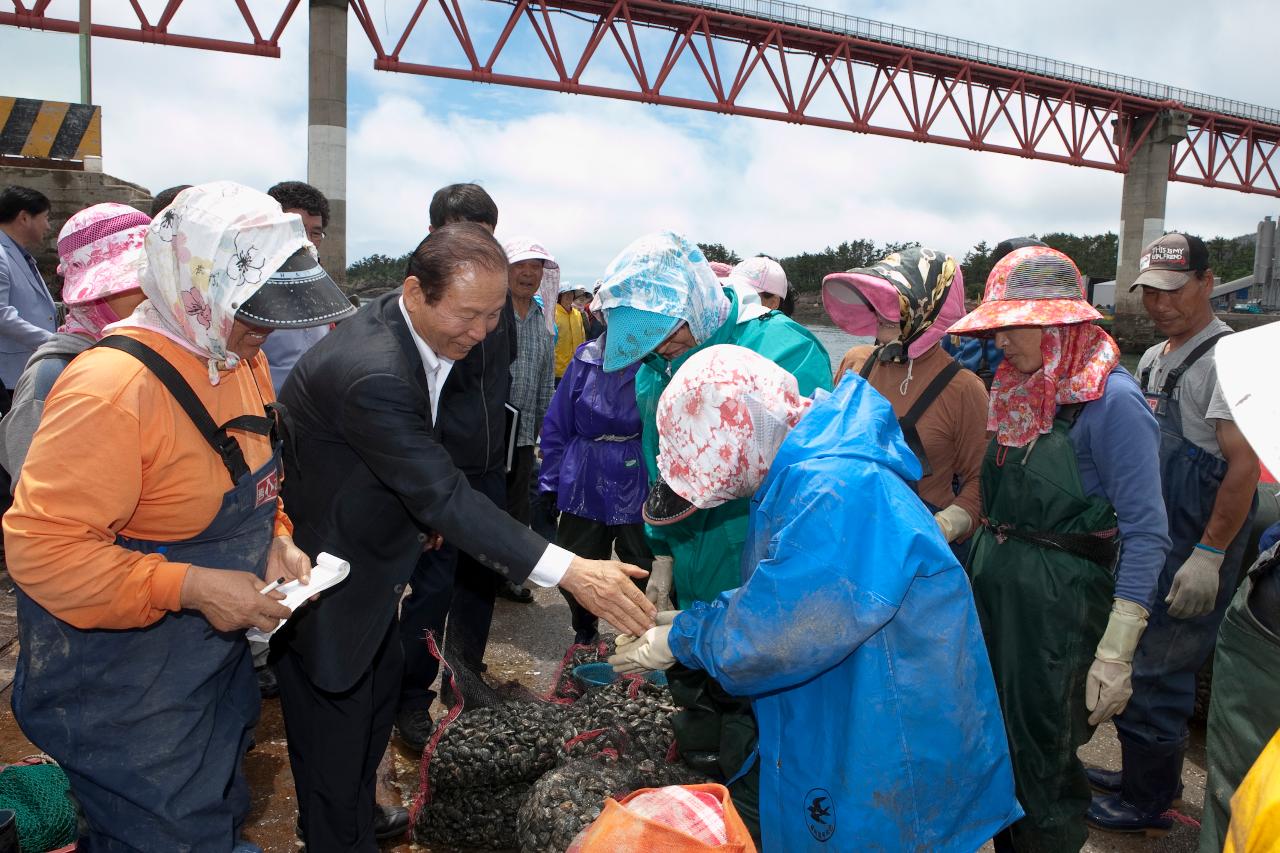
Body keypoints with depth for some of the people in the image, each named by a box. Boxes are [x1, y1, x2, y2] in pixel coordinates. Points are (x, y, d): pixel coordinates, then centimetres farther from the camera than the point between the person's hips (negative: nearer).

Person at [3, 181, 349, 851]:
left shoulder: (242, 359, 1)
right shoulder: (113, 385, -28)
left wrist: (275, 539, -4)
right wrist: (189, 587, -29)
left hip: (214, 659, 8)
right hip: (124, 689, -8)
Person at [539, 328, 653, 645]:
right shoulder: (586, 361, -2)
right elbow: (556, 425, 3)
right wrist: (551, 483, 1)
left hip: (637, 487, -2)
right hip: (584, 485, 3)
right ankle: (585, 633, 39)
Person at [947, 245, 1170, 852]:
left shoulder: (1111, 400, -15)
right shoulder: (1018, 390, 9)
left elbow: (1146, 532, -17)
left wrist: (1115, 654, -19)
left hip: (1059, 601, -7)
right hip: (990, 586, 7)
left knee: (1042, 766, 5)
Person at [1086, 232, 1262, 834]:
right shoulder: (1153, 359, 13)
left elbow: (1245, 464, -20)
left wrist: (1209, 557, -22)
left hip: (1194, 552, -9)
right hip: (1148, 540, 9)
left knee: (1155, 672, -1)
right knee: (1141, 663, 18)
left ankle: (1148, 801, 16)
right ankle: (1146, 774, 35)